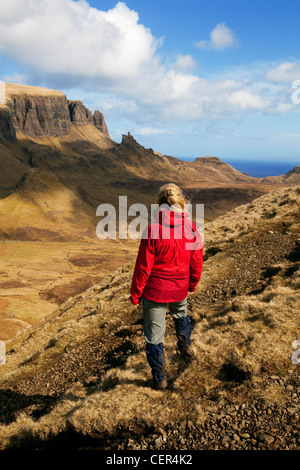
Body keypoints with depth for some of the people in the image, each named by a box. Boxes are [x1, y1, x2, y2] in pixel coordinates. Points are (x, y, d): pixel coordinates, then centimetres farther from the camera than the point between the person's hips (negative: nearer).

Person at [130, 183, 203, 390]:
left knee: (154, 335, 13)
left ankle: (160, 378, 27)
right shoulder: (191, 228, -10)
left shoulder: (153, 230, -22)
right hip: (180, 288, 4)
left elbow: (143, 267, -16)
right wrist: (192, 284, 18)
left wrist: (135, 294, -3)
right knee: (181, 315, 35)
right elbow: (197, 262, 1)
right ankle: (185, 346, 58)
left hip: (155, 290, -4)